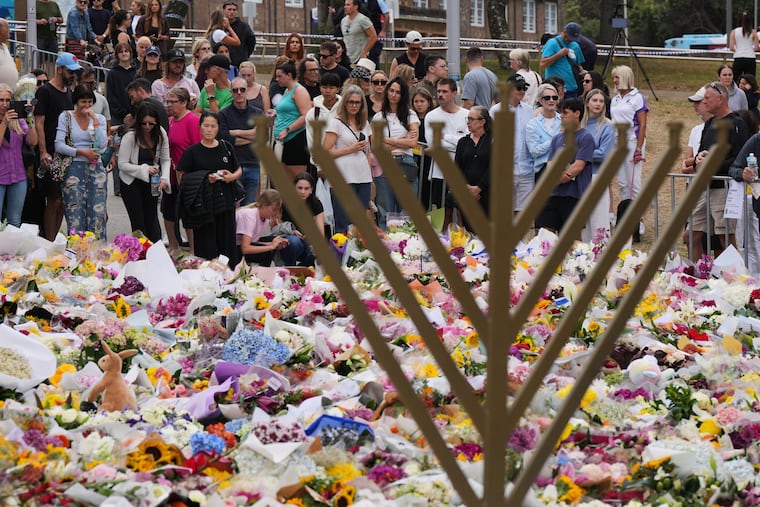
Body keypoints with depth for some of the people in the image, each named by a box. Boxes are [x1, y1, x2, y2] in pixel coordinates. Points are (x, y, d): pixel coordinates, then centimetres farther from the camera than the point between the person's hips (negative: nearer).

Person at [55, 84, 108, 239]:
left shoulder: (99, 118, 9)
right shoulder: (65, 117, 2)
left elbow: (102, 144, -4)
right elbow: (59, 145, -7)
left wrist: (95, 120, -7)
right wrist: (82, 153, -12)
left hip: (95, 168, 2)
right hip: (74, 169, -2)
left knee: (97, 213, -1)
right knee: (75, 214, -5)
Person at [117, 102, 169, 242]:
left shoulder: (160, 134, -7)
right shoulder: (130, 136, -19)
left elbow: (166, 160, -1)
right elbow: (122, 164, -18)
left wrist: (164, 178, -18)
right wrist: (144, 169, -28)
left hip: (151, 183, 3)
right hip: (131, 182, -3)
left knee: (152, 219, 7)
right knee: (138, 223, -2)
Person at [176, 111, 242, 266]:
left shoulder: (226, 148, 9)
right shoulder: (192, 152, 0)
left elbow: (239, 170, 18)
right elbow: (182, 178, -3)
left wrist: (232, 176, -5)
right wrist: (205, 179, -15)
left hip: (225, 203, 3)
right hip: (203, 205, -3)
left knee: (227, 244, 4)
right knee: (207, 247, -3)